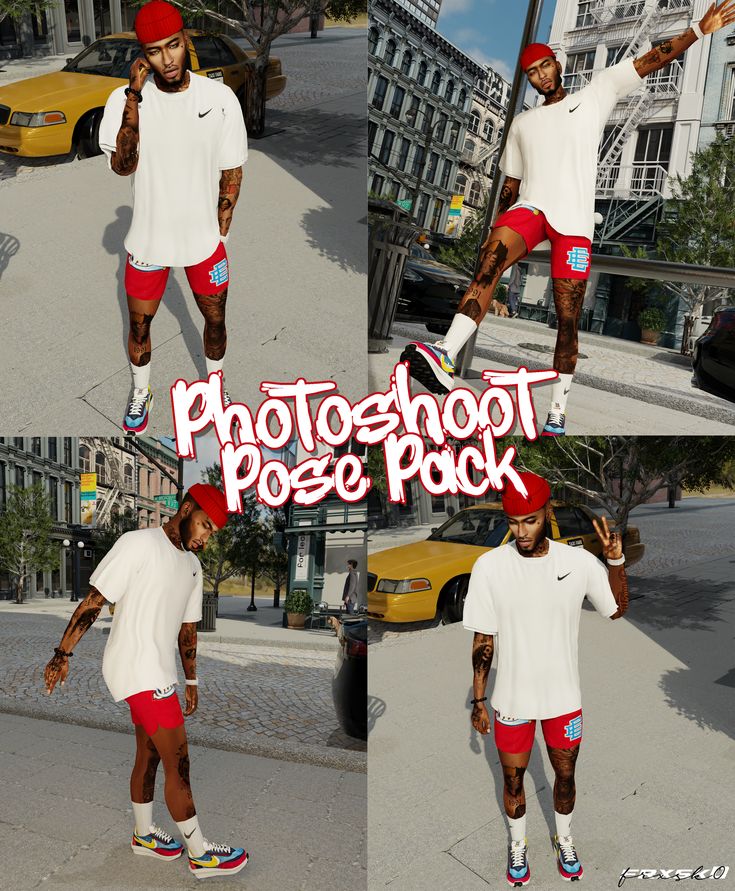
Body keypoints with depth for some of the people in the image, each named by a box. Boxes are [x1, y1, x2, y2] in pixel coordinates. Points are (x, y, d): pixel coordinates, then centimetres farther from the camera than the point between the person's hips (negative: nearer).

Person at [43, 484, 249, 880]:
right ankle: (200, 854, 6)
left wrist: (191, 681, 21)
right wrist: (63, 654, -15)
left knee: (148, 756, 18)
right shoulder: (139, 543, -12)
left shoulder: (192, 566, 12)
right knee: (178, 763, -4)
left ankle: (144, 834, 35)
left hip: (157, 674, 8)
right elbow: (93, 600, -13)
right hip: (139, 671, -8)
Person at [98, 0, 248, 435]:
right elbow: (122, 166, -24)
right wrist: (133, 98, -29)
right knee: (139, 325, 13)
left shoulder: (221, 97, -11)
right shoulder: (125, 99, -12)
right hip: (148, 240, 0)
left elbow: (232, 171, -2)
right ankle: (141, 392, 40)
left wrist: (220, 234, 0)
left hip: (204, 238, 1)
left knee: (216, 321, 16)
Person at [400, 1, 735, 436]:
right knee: (492, 256, -32)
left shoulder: (595, 94, 14)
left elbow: (651, 60, 6)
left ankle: (558, 410, 3)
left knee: (568, 319, -5)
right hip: (529, 208, 1)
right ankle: (446, 357, -47)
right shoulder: (523, 123, 24)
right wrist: (496, 229, 18)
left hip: (575, 221, -1)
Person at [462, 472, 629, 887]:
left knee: (566, 775, 20)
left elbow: (618, 609, 2)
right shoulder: (490, 566, -16)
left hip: (564, 697, 1)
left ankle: (565, 840, 49)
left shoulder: (578, 561, -13)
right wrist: (478, 701, -5)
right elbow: (483, 640, -7)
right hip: (511, 699, -1)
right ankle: (518, 845, 46)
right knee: (513, 778, 18)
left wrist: (616, 560, -14)